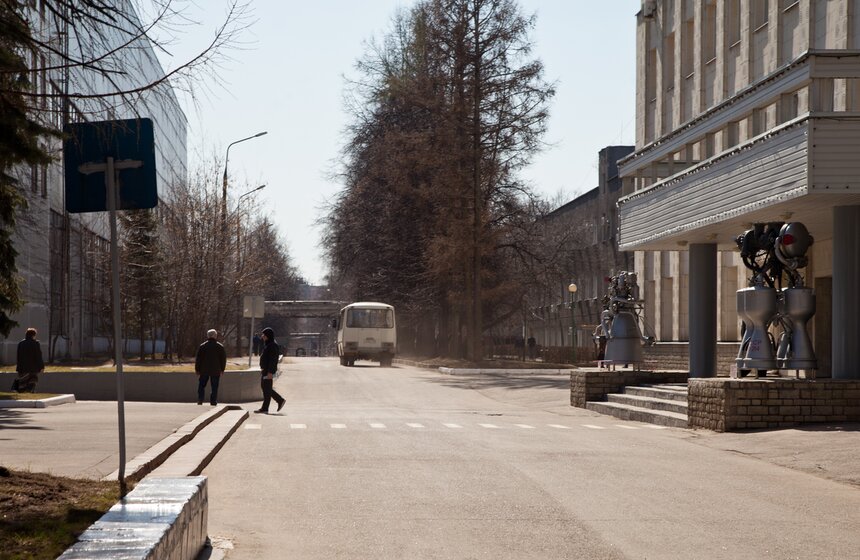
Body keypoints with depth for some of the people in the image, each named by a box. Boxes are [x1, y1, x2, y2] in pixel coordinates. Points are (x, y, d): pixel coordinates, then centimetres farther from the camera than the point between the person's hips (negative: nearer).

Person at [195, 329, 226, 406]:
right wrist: (222, 370, 14)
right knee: (214, 388, 5)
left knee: (201, 386, 10)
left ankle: (200, 400, -3)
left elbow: (198, 359, 0)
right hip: (216, 371, 0)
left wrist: (197, 370, 7)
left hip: (204, 370, 0)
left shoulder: (202, 346, -2)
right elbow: (223, 359, 4)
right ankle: (213, 402, 4)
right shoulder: (220, 347, 0)